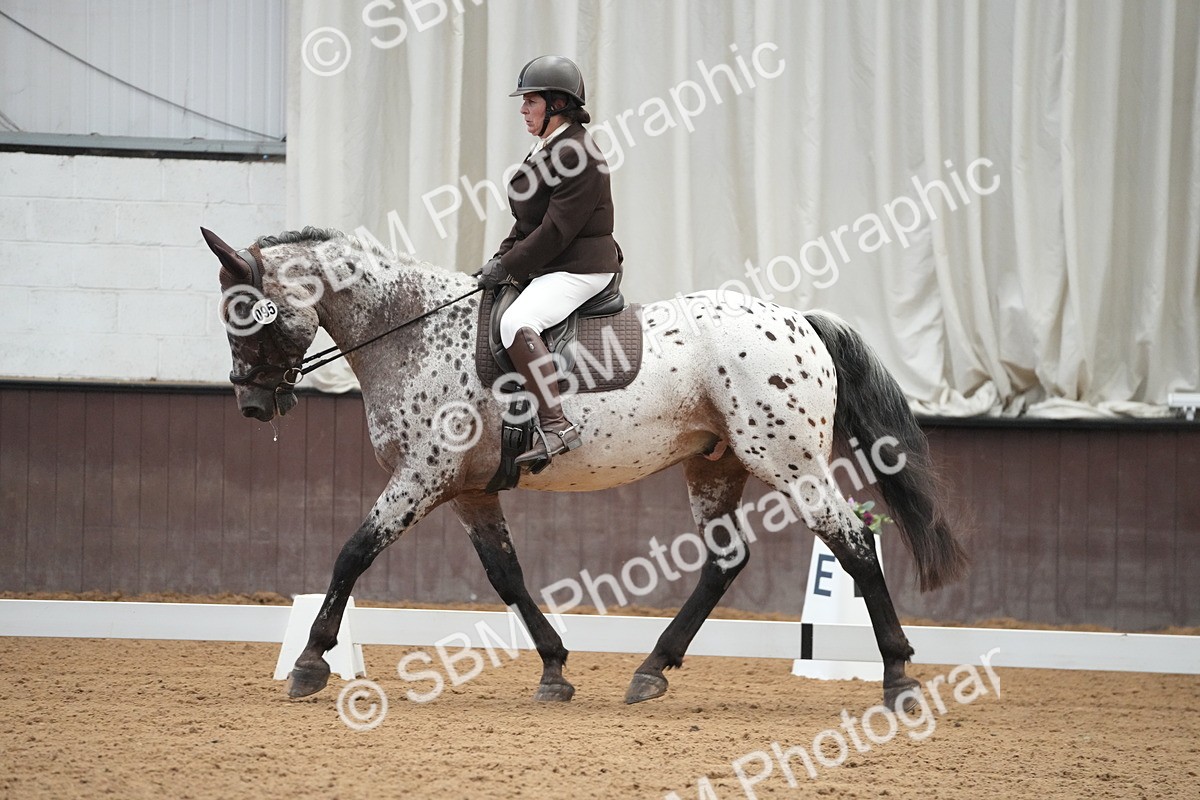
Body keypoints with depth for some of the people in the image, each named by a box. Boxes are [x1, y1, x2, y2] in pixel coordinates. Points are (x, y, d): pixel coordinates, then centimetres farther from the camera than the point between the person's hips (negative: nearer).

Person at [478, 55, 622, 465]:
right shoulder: (545, 150, 15)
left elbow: (556, 230, -22)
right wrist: (503, 256, 5)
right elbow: (530, 221, 20)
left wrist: (508, 266, -18)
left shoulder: (577, 156, -17)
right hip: (547, 267, 12)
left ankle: (556, 426, -37)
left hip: (579, 269, -12)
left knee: (517, 323, -32)